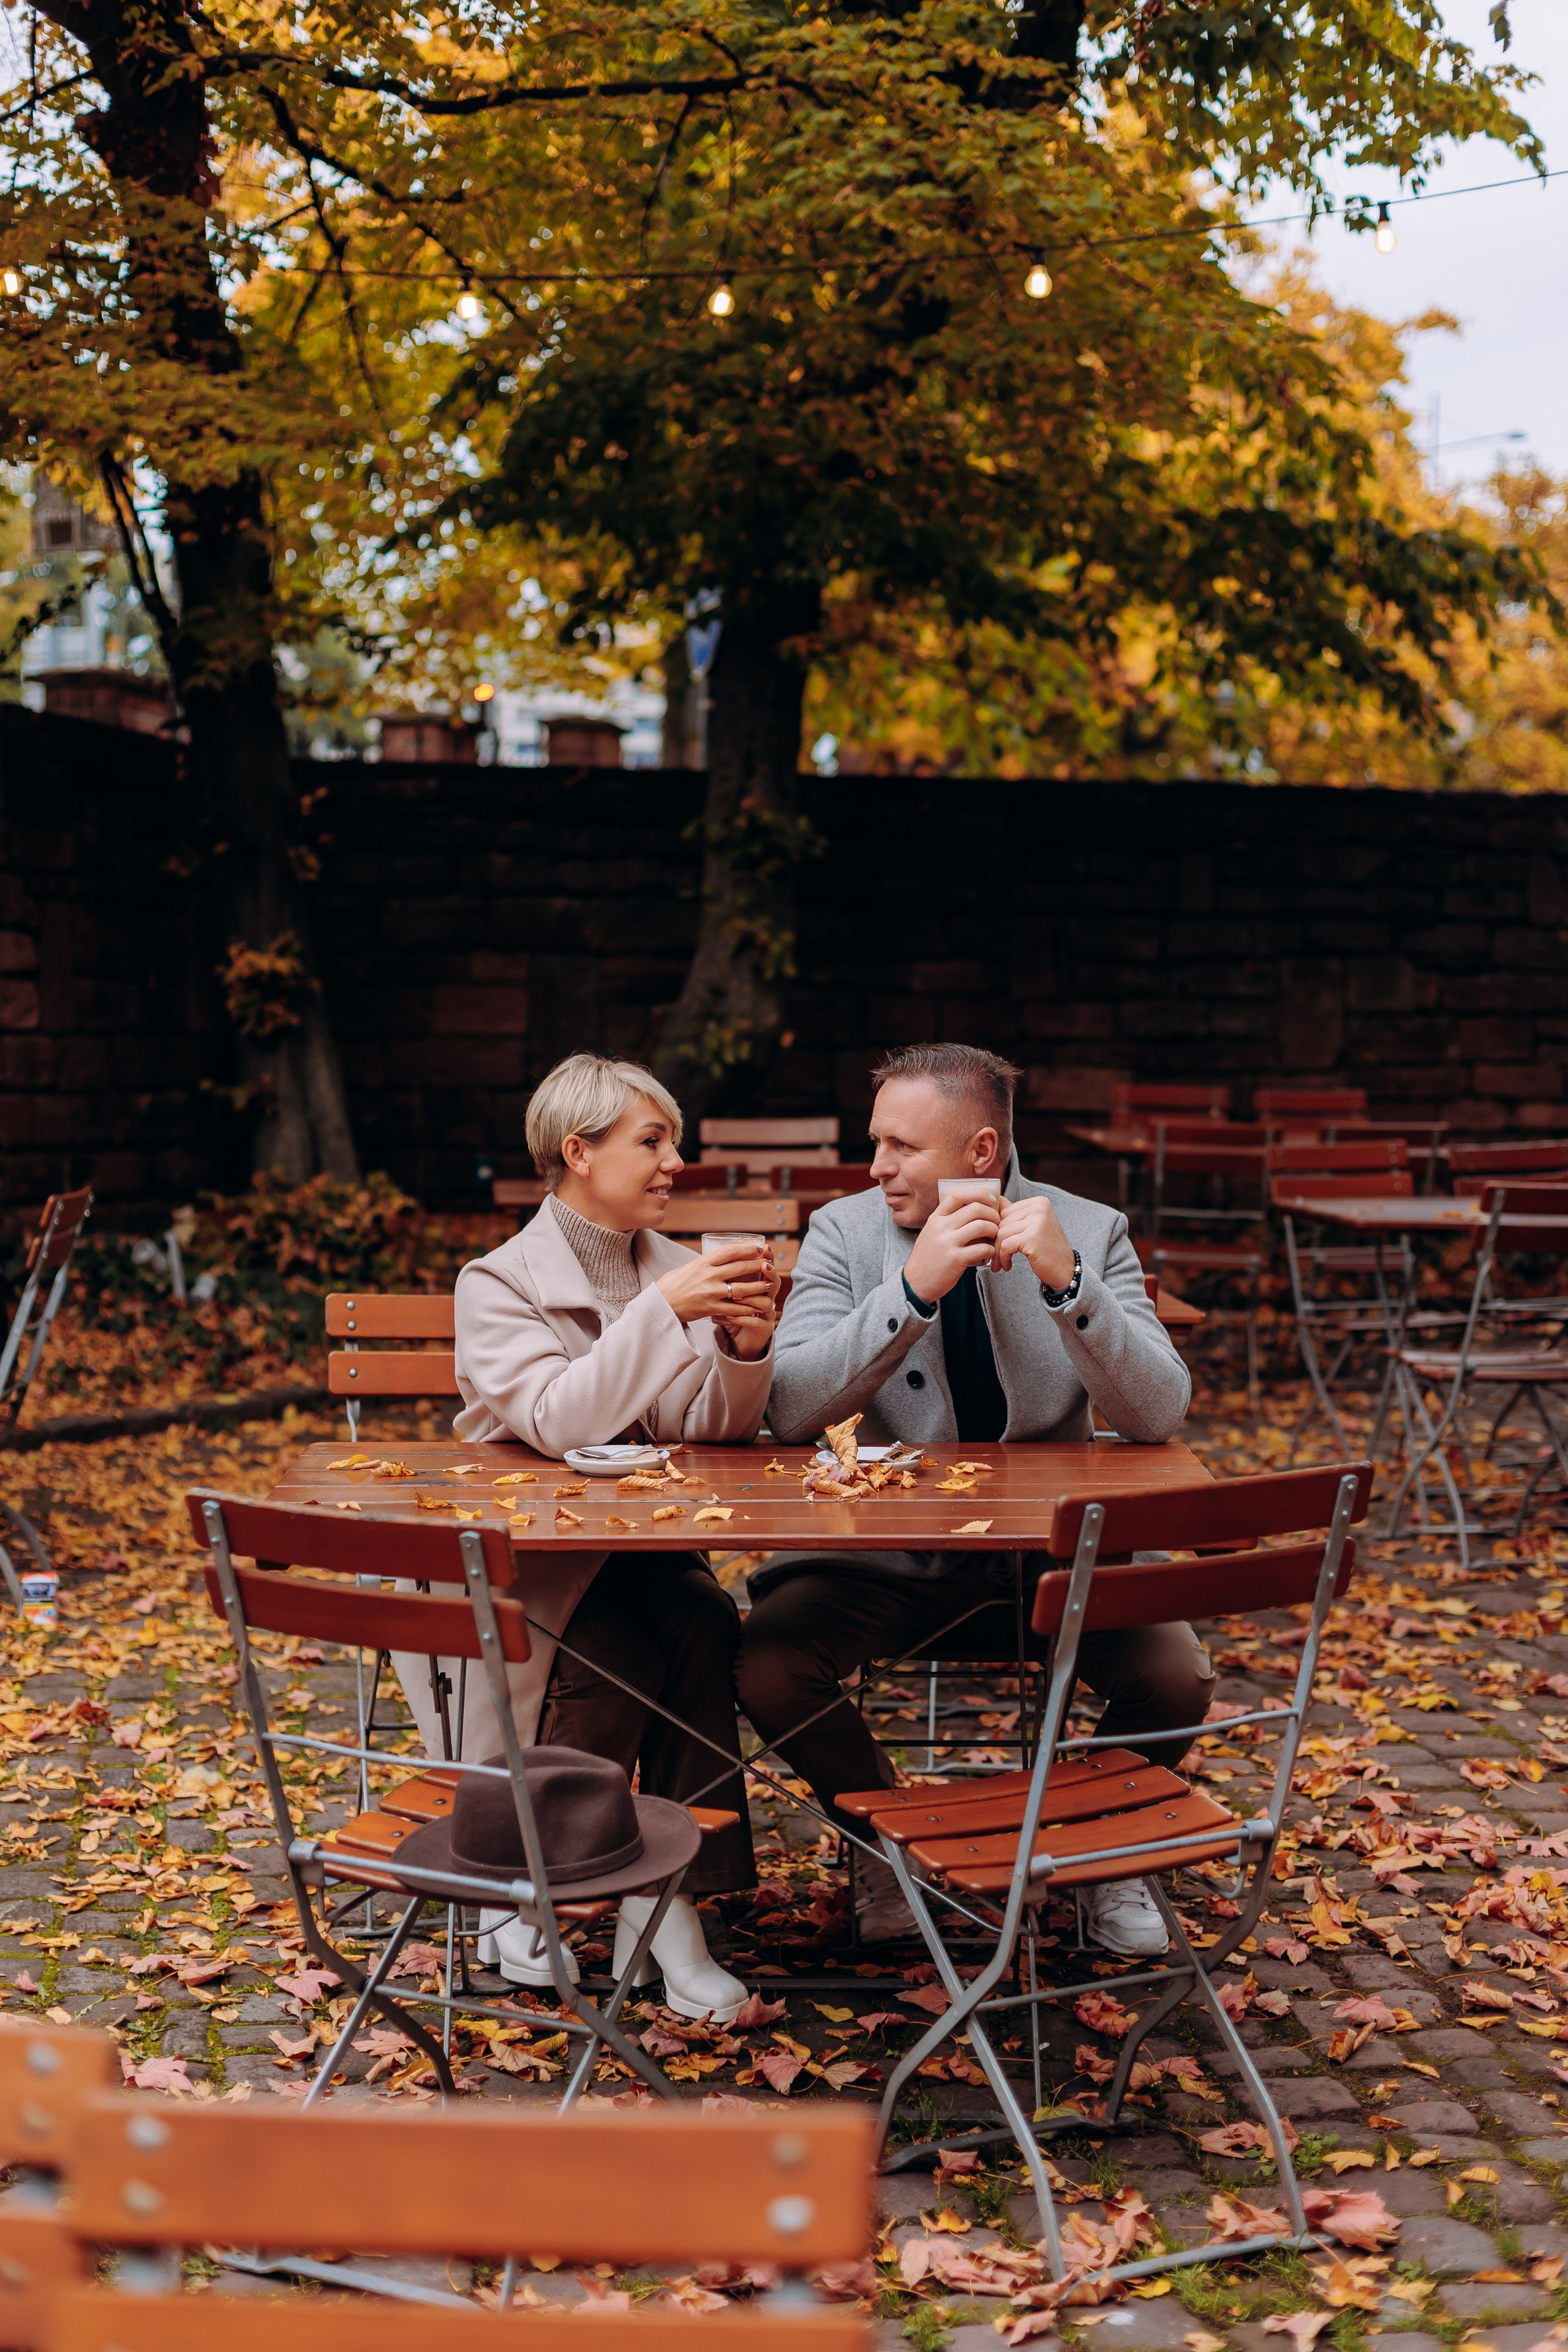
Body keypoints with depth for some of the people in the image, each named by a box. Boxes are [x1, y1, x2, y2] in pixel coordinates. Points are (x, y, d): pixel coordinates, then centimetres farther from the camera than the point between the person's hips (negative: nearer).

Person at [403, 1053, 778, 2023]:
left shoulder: (676, 1270, 5)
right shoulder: (501, 1282, -10)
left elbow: (716, 1432, -1)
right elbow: (557, 1423, -26)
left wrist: (747, 1346, -20)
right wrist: (661, 1312, -33)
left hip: (640, 1545, 4)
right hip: (519, 1559, -4)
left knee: (706, 1623, -27)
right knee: (616, 1649, -31)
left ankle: (669, 1902, -19)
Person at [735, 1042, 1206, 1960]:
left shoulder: (1090, 1232, -4)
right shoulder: (846, 1232, -4)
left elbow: (1159, 1416, -15)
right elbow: (790, 1410, -17)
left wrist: (1069, 1282, -30)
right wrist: (913, 1289, -29)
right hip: (890, 1543, 0)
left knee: (1176, 1675, -25)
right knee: (768, 1667, -25)